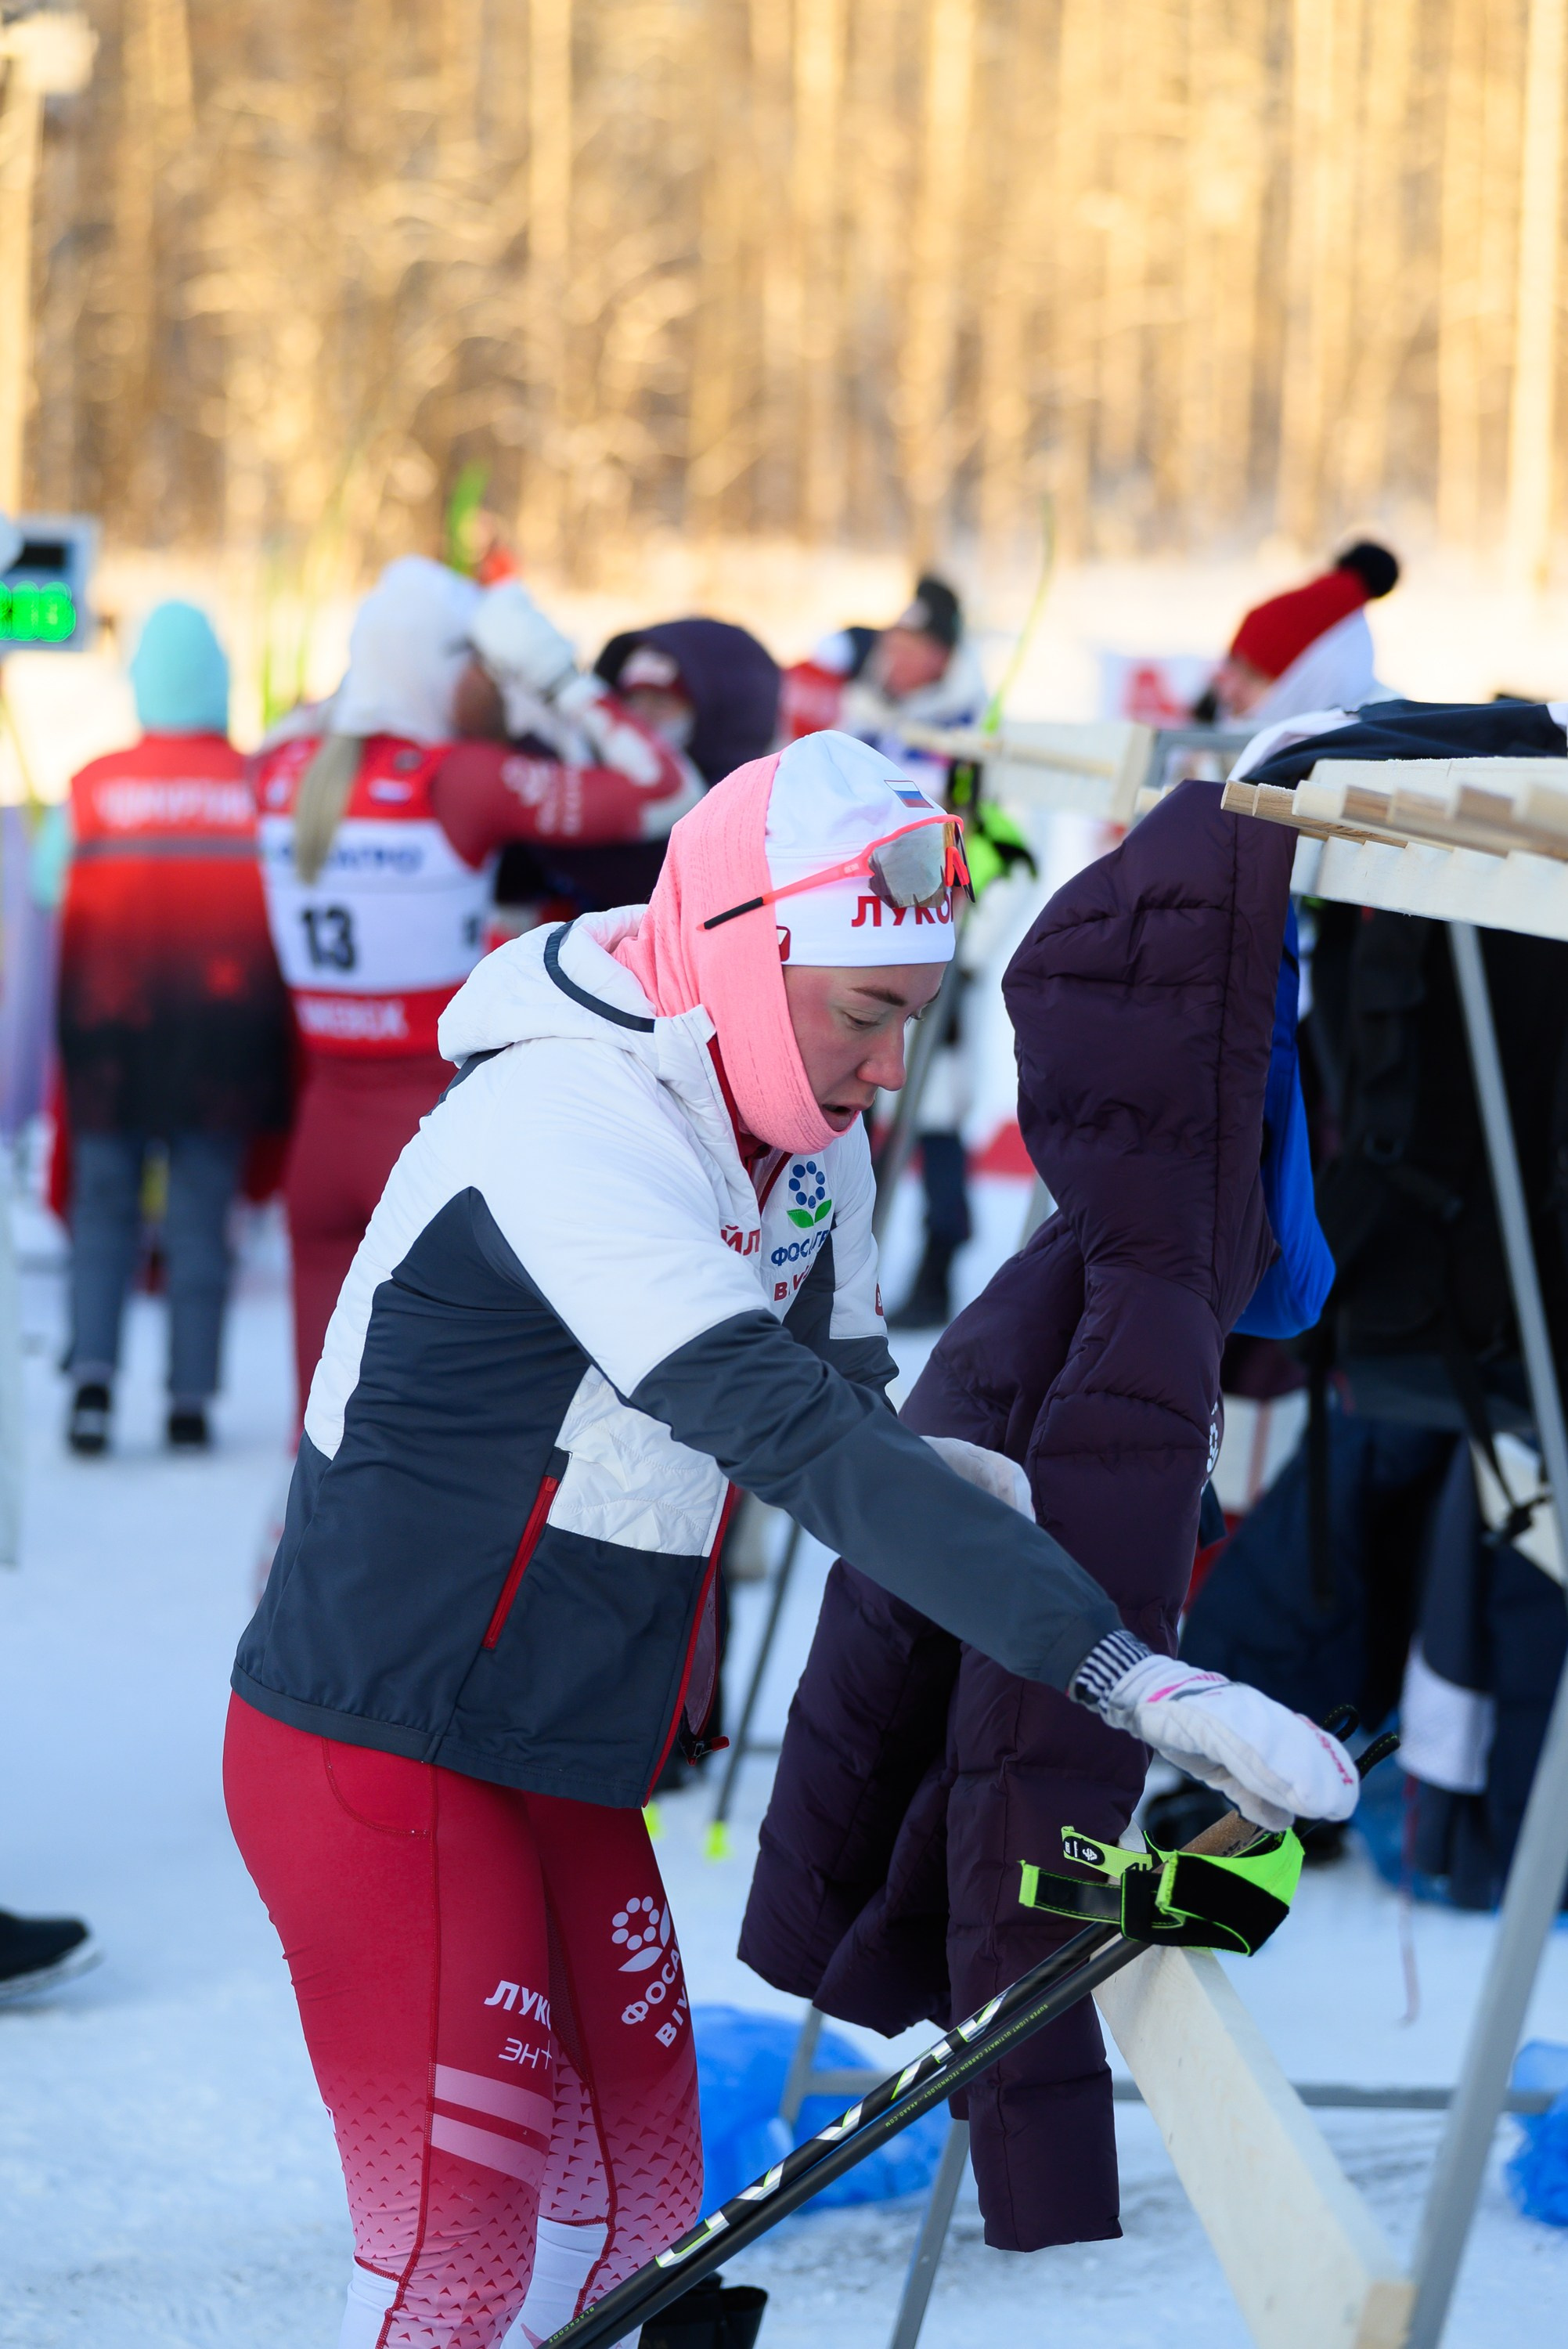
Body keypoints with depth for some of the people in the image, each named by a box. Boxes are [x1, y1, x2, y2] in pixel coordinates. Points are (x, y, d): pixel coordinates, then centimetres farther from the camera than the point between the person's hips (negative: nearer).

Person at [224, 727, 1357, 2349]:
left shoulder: (804, 1137, 2)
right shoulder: (569, 1134, -28)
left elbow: (845, 1415, 9)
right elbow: (800, 1445, -37)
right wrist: (1130, 1679, -42)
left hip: (561, 1771, 9)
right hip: (385, 1752, -9)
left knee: (631, 2213, 13)